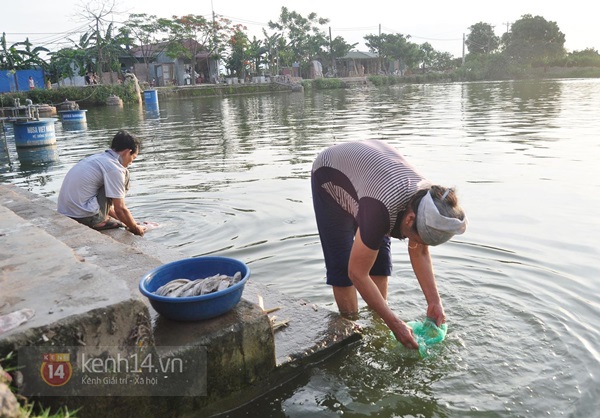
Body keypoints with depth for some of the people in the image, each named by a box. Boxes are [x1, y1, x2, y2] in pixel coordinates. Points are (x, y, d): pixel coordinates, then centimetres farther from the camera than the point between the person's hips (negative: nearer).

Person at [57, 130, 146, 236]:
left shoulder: (97, 158, 15)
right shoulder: (114, 167, -13)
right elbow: (120, 209, -13)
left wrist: (128, 222, 24)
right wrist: (135, 228, 4)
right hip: (85, 217, -9)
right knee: (124, 174, -2)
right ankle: (101, 221, 3)